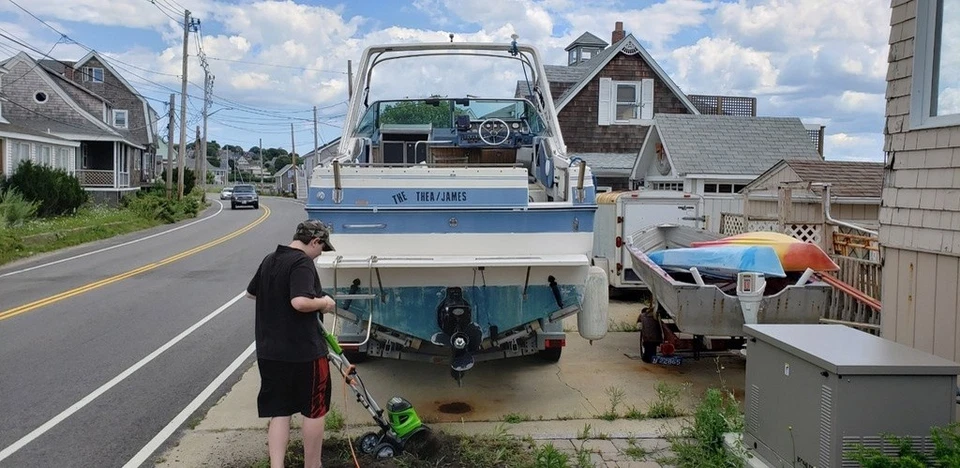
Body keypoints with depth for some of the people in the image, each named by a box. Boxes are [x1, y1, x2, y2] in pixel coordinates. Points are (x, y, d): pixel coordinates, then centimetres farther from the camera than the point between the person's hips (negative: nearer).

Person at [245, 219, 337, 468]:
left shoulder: (269, 259, 10)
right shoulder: (302, 263, -17)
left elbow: (251, 292, 25)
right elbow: (300, 302, -31)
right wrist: (324, 302, -14)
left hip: (269, 352, 7)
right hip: (304, 352, -7)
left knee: (279, 411, 10)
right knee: (314, 410, 10)